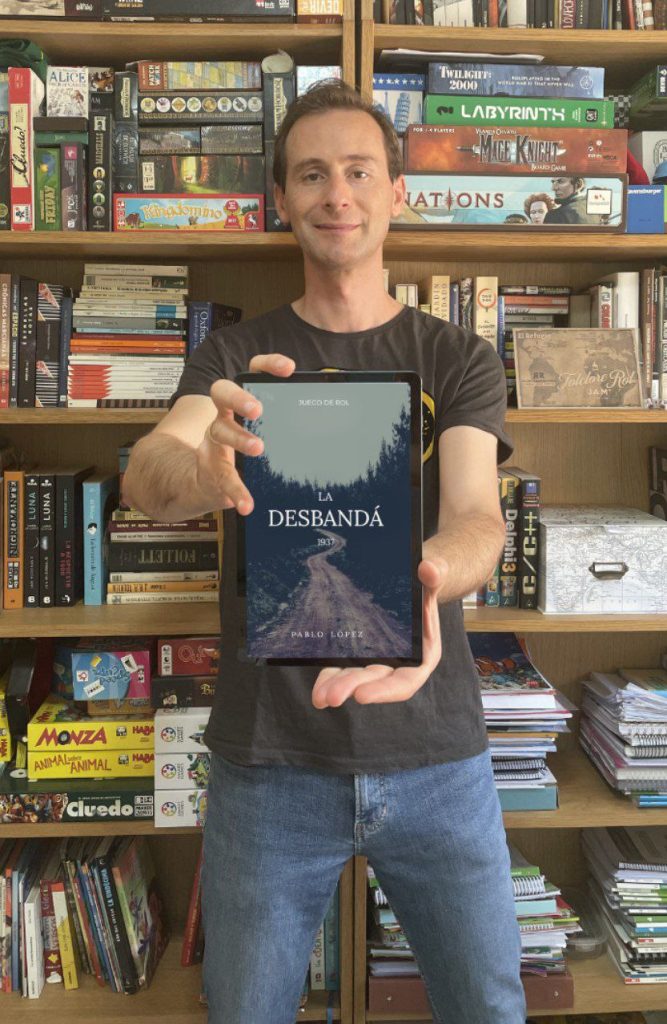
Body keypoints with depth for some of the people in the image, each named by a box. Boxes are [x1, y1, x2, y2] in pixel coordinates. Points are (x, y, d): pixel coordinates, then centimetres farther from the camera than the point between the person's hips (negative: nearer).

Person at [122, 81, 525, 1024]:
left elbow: (476, 516, -14)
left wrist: (419, 583, -38)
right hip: (268, 750, 0)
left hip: (434, 749, 1)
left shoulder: (459, 361, 2)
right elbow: (144, 475, -17)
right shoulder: (233, 357, 2)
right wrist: (204, 472, -42)